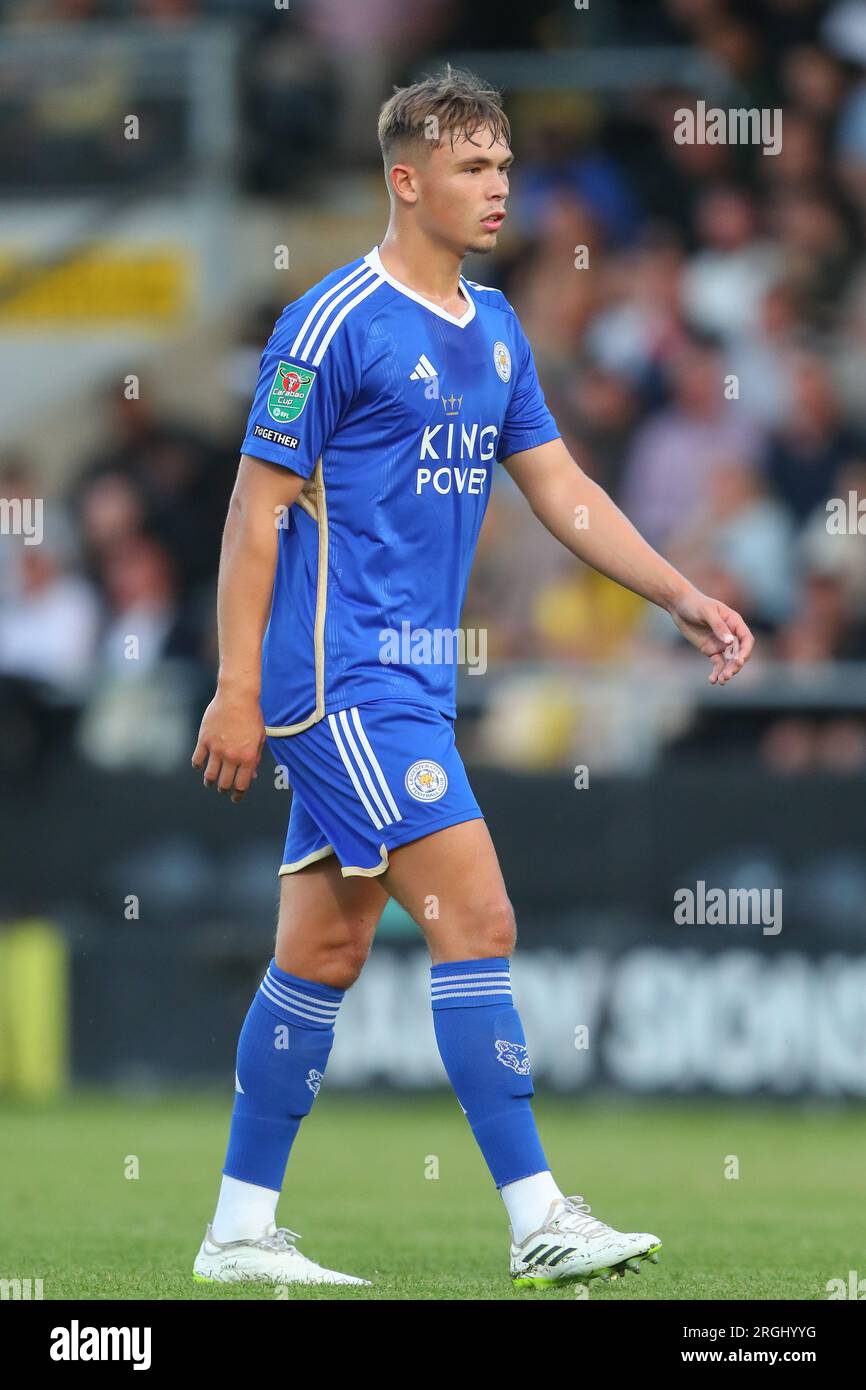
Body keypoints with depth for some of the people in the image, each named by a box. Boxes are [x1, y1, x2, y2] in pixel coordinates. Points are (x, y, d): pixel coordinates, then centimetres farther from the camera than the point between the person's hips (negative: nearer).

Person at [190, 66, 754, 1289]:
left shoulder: (492, 331, 13)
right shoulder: (334, 324, -11)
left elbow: (561, 490, 17)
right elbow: (257, 508, -10)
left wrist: (683, 597, 7)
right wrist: (237, 690, -13)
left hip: (414, 680, 8)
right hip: (342, 675, -8)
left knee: (325, 951, 10)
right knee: (477, 922, -13)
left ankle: (240, 1231, 15)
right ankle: (537, 1221, -11)